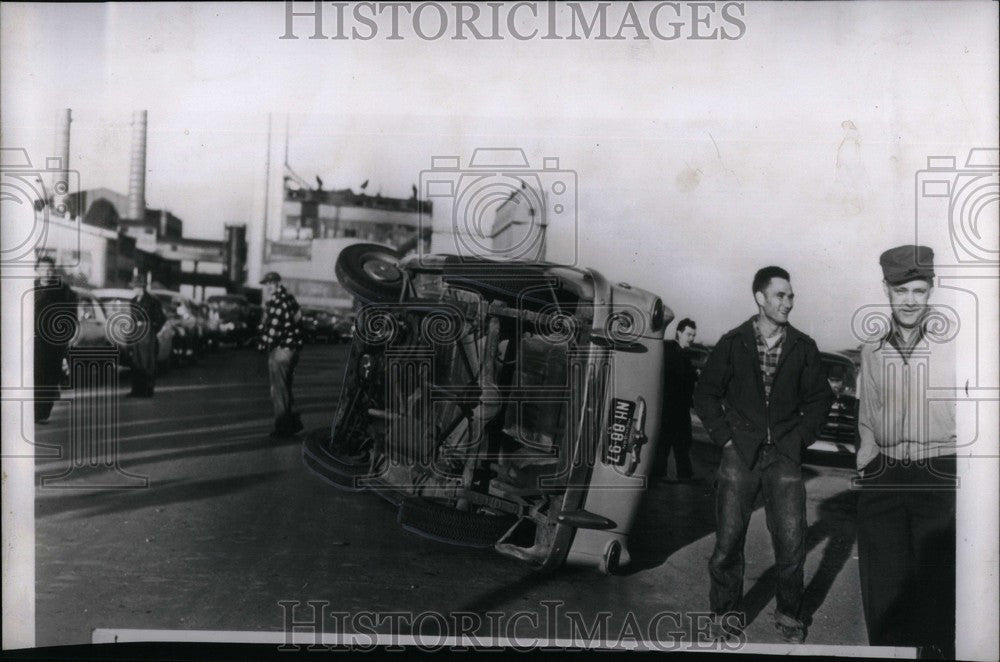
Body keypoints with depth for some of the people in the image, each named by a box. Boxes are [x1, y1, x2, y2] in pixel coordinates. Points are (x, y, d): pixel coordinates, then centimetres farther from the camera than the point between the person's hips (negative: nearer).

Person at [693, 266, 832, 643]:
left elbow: (820, 397, 13)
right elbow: (705, 394, 6)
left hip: (784, 456, 1)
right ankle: (726, 614, 18)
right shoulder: (732, 344, 1)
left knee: (791, 542, -1)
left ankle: (788, 616, 19)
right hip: (740, 454, -1)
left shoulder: (803, 348, 5)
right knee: (728, 539, 0)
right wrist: (725, 438, -2)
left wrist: (801, 438, 3)